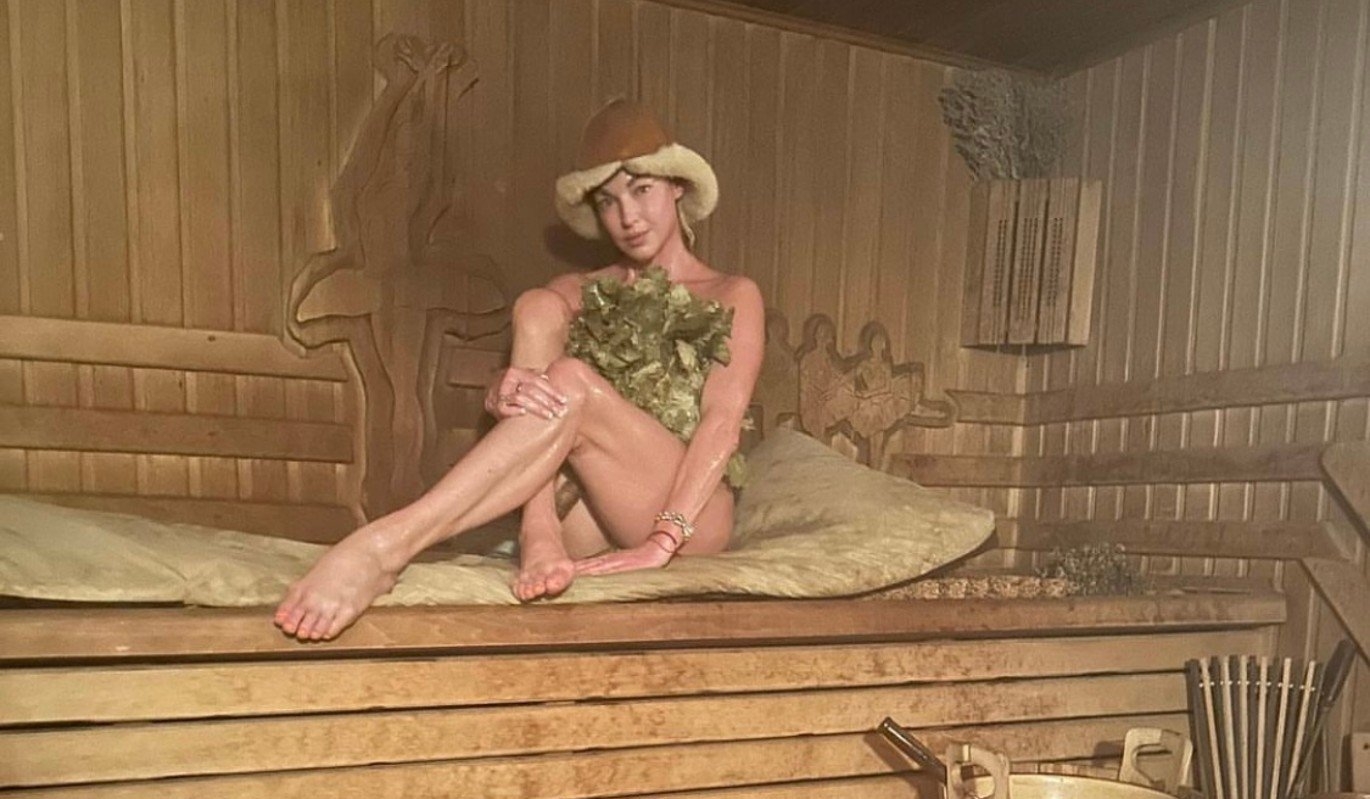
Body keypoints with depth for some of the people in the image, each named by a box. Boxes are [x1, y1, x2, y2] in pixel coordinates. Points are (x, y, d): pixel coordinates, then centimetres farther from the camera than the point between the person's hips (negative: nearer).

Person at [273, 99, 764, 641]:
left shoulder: (733, 296, 10)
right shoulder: (580, 292, 20)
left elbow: (723, 422, -7)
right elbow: (499, 391, 2)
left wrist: (662, 541, -22)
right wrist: (502, 391, -24)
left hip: (693, 517, -3)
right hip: (587, 519, 3)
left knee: (570, 386, -31)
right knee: (539, 306, -16)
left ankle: (386, 546, -38)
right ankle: (539, 540, -31)